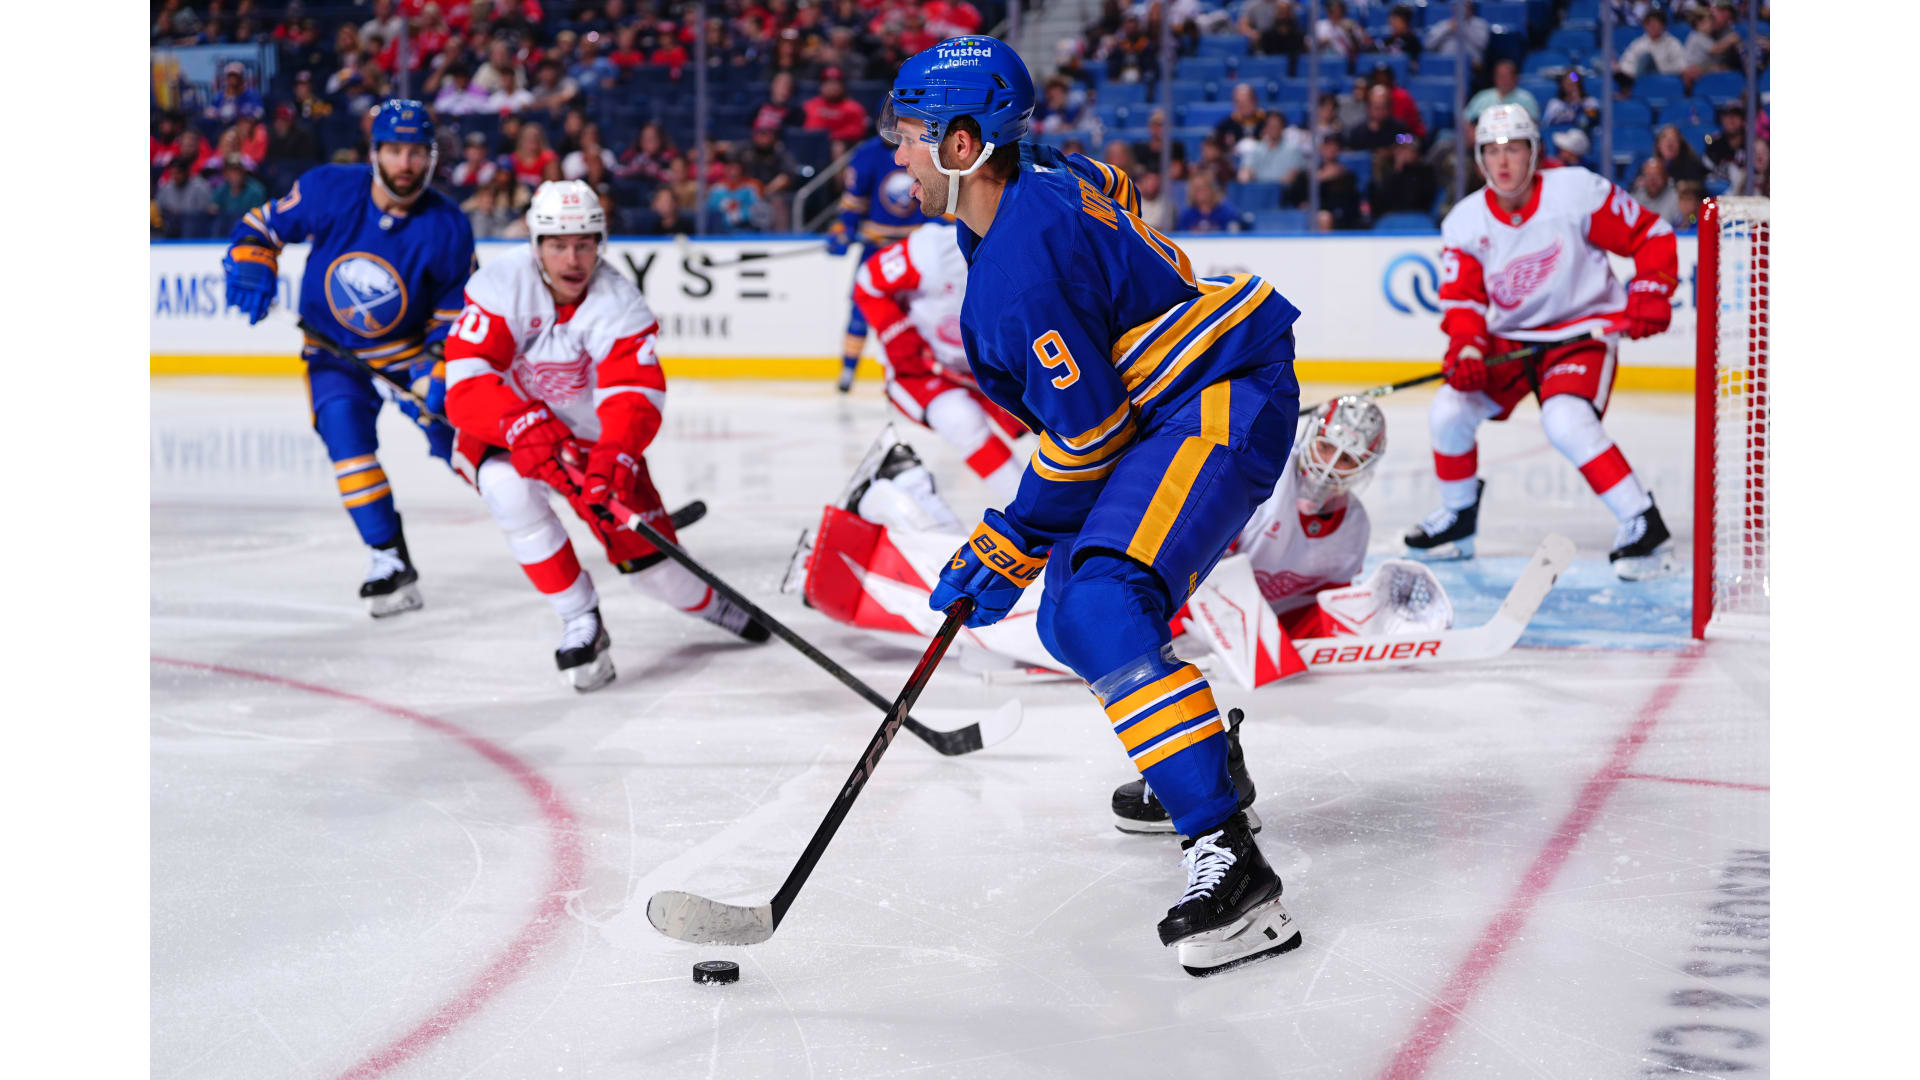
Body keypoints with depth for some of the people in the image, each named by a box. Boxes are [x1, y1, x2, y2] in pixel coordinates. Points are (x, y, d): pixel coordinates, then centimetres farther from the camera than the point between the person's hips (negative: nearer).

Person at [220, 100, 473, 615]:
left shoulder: (448, 228, -17)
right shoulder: (329, 190, -17)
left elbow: (454, 315, -9)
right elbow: (264, 224, -2)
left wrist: (435, 373, -20)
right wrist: (250, 262, -21)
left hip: (412, 348, 0)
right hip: (336, 350, 0)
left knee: (458, 433, -5)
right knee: (343, 425, -24)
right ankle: (389, 560, -19)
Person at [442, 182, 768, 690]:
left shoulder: (621, 305, -19)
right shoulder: (500, 286, -22)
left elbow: (634, 398, -30)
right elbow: (466, 385, -29)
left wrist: (612, 460, -49)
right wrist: (528, 428, -45)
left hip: (592, 435, 1)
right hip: (501, 434, -1)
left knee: (651, 558, -4)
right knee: (511, 489, -35)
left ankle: (707, 600, 34)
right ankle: (580, 623, -21)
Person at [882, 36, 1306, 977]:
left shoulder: (1025, 259, -23)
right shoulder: (1035, 199, 10)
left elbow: (1086, 432, -21)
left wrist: (1010, 551, -10)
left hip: (1225, 405, -11)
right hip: (1170, 409, 11)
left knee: (1100, 610, -27)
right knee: (1074, 619, 21)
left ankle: (1231, 867, -32)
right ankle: (1202, 765, 43)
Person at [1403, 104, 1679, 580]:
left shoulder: (1577, 192, -15)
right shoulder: (1465, 223, -4)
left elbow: (1650, 235, -8)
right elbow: (1462, 300, -1)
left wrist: (1650, 294, -21)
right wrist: (1466, 348, -20)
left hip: (1582, 330, -5)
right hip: (1508, 337, 5)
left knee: (1566, 423, -30)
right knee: (1449, 410, -9)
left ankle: (1645, 527, -21)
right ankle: (1457, 518, 16)